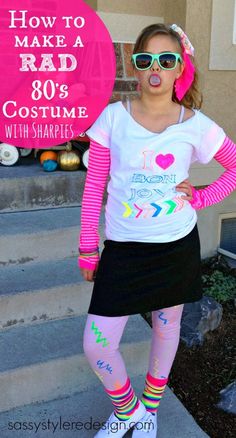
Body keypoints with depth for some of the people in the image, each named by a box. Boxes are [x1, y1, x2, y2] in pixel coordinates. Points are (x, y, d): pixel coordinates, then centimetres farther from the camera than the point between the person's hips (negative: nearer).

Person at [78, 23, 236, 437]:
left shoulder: (196, 125, -5)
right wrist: (88, 249, -1)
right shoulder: (113, 117, -6)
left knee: (166, 328, 17)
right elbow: (94, 187, -2)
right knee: (96, 345, -1)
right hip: (123, 249, 0)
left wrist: (201, 198, -4)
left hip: (177, 247, 1)